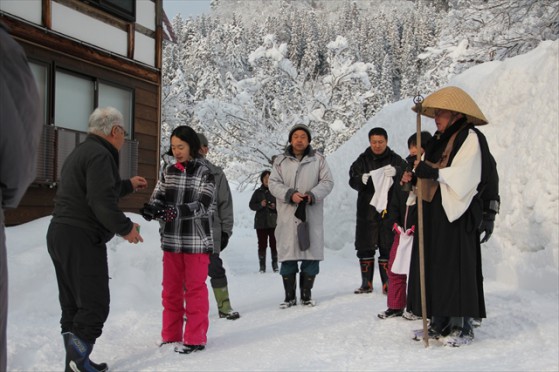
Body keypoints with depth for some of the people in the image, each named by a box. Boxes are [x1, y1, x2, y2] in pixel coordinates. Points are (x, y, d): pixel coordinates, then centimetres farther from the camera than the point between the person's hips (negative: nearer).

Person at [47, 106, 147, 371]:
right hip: (82, 239, -11)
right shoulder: (100, 154, -13)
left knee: (73, 305, 13)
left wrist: (128, 185, 35)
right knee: (94, 305, -7)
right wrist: (126, 228, -11)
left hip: (60, 234, 11)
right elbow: (102, 202, -23)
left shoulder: (80, 153, 20)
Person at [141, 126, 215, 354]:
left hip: (196, 239, -5)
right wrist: (151, 209, -20)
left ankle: (195, 339, 9)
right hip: (171, 239, 5)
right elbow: (158, 197, 4)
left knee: (194, 288, 1)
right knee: (170, 288, 13)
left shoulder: (204, 172, -8)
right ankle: (171, 334, 25)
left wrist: (177, 211, -31)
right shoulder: (169, 171, 8)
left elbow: (202, 205, -16)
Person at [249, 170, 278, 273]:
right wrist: (260, 205, -10)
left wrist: (275, 207, -15)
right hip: (261, 223, 1)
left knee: (274, 244, -2)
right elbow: (251, 205, 8)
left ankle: (275, 264, 10)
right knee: (262, 244, 0)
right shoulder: (258, 192, 9)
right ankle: (262, 265, 7)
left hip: (274, 222, -1)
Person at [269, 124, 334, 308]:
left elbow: (327, 182, 2)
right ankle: (289, 296, 12)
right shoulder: (280, 161, 8)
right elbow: (273, 183, 2)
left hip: (312, 216, 0)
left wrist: (312, 195, -15)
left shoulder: (318, 159, 7)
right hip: (288, 216, 0)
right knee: (287, 256, 2)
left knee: (311, 254, 2)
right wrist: (290, 194, -15)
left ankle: (306, 294, 15)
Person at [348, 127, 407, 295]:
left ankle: (387, 283, 9)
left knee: (387, 248, 0)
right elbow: (352, 180, 0)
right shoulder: (362, 160, 10)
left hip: (388, 209, -2)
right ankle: (366, 283, 15)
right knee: (365, 248, 4)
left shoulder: (395, 160, 6)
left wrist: (396, 172, -29)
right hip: (367, 210, 2)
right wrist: (361, 179, -24)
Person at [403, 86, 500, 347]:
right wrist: (415, 178, 2)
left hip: (455, 214, -8)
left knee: (455, 267, -6)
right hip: (432, 213, 8)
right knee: (431, 268, 7)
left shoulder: (470, 138, -7)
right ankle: (439, 324, 15)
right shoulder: (438, 141, 19)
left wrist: (434, 173, -26)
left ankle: (462, 326, 1)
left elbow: (463, 178, -18)